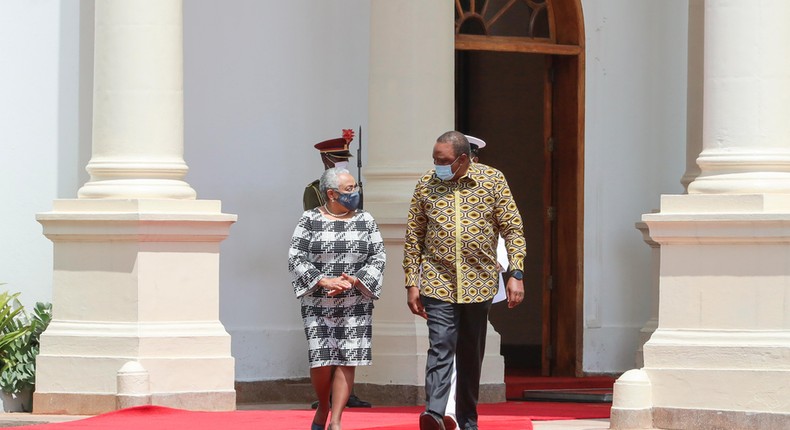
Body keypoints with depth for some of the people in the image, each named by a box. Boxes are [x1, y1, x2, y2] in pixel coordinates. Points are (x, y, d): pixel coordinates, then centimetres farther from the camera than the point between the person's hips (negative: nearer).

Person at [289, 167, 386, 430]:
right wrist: (324, 281, -16)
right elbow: (296, 258, -4)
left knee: (347, 361, -5)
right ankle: (322, 407, 19)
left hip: (356, 305, 2)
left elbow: (378, 258, 3)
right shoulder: (310, 220, 0)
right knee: (321, 360, -8)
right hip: (318, 304, -2)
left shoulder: (366, 221, 6)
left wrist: (354, 280, -13)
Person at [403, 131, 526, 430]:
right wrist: (411, 284, 3)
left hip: (478, 283, 1)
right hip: (438, 282, -1)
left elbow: (513, 229, 1)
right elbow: (413, 237, 7)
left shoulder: (493, 180, 0)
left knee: (471, 357, 9)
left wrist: (516, 274, -7)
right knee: (440, 348, -17)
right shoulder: (426, 185, 2)